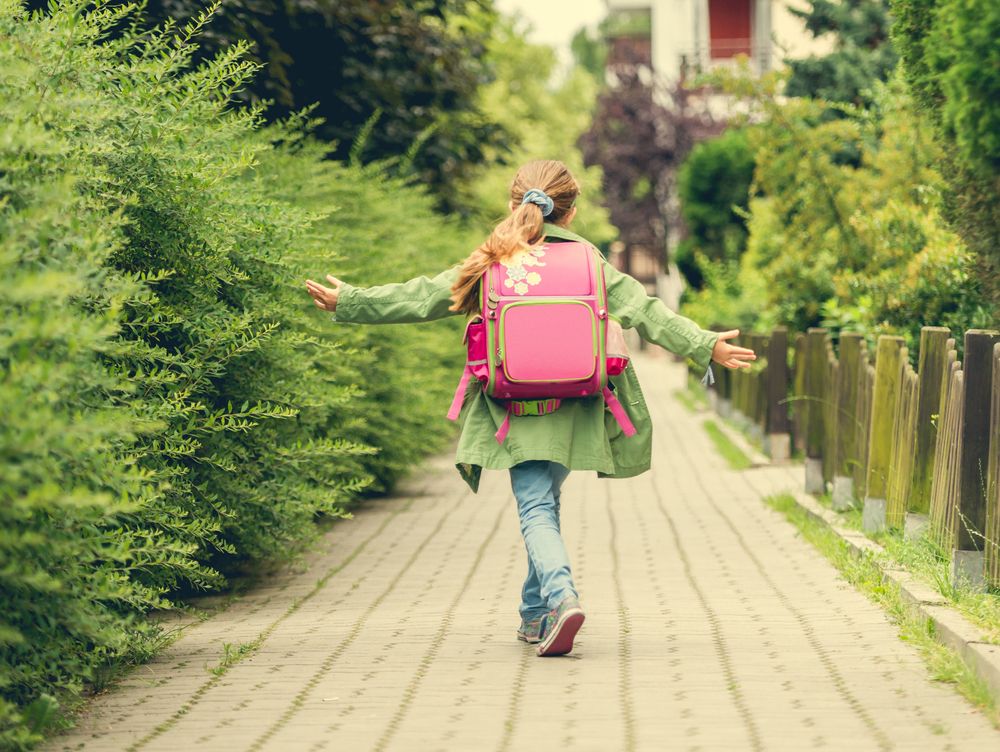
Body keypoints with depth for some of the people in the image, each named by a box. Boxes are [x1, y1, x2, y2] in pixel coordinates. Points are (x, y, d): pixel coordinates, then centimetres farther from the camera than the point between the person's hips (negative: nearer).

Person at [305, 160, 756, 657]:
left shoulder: (492, 265, 1)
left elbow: (419, 299, 3)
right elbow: (645, 312, -5)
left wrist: (350, 302, 12)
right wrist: (704, 346, -4)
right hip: (572, 409, 2)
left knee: (536, 510, -5)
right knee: (544, 501, 18)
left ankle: (560, 597, -30)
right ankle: (536, 616, 25)